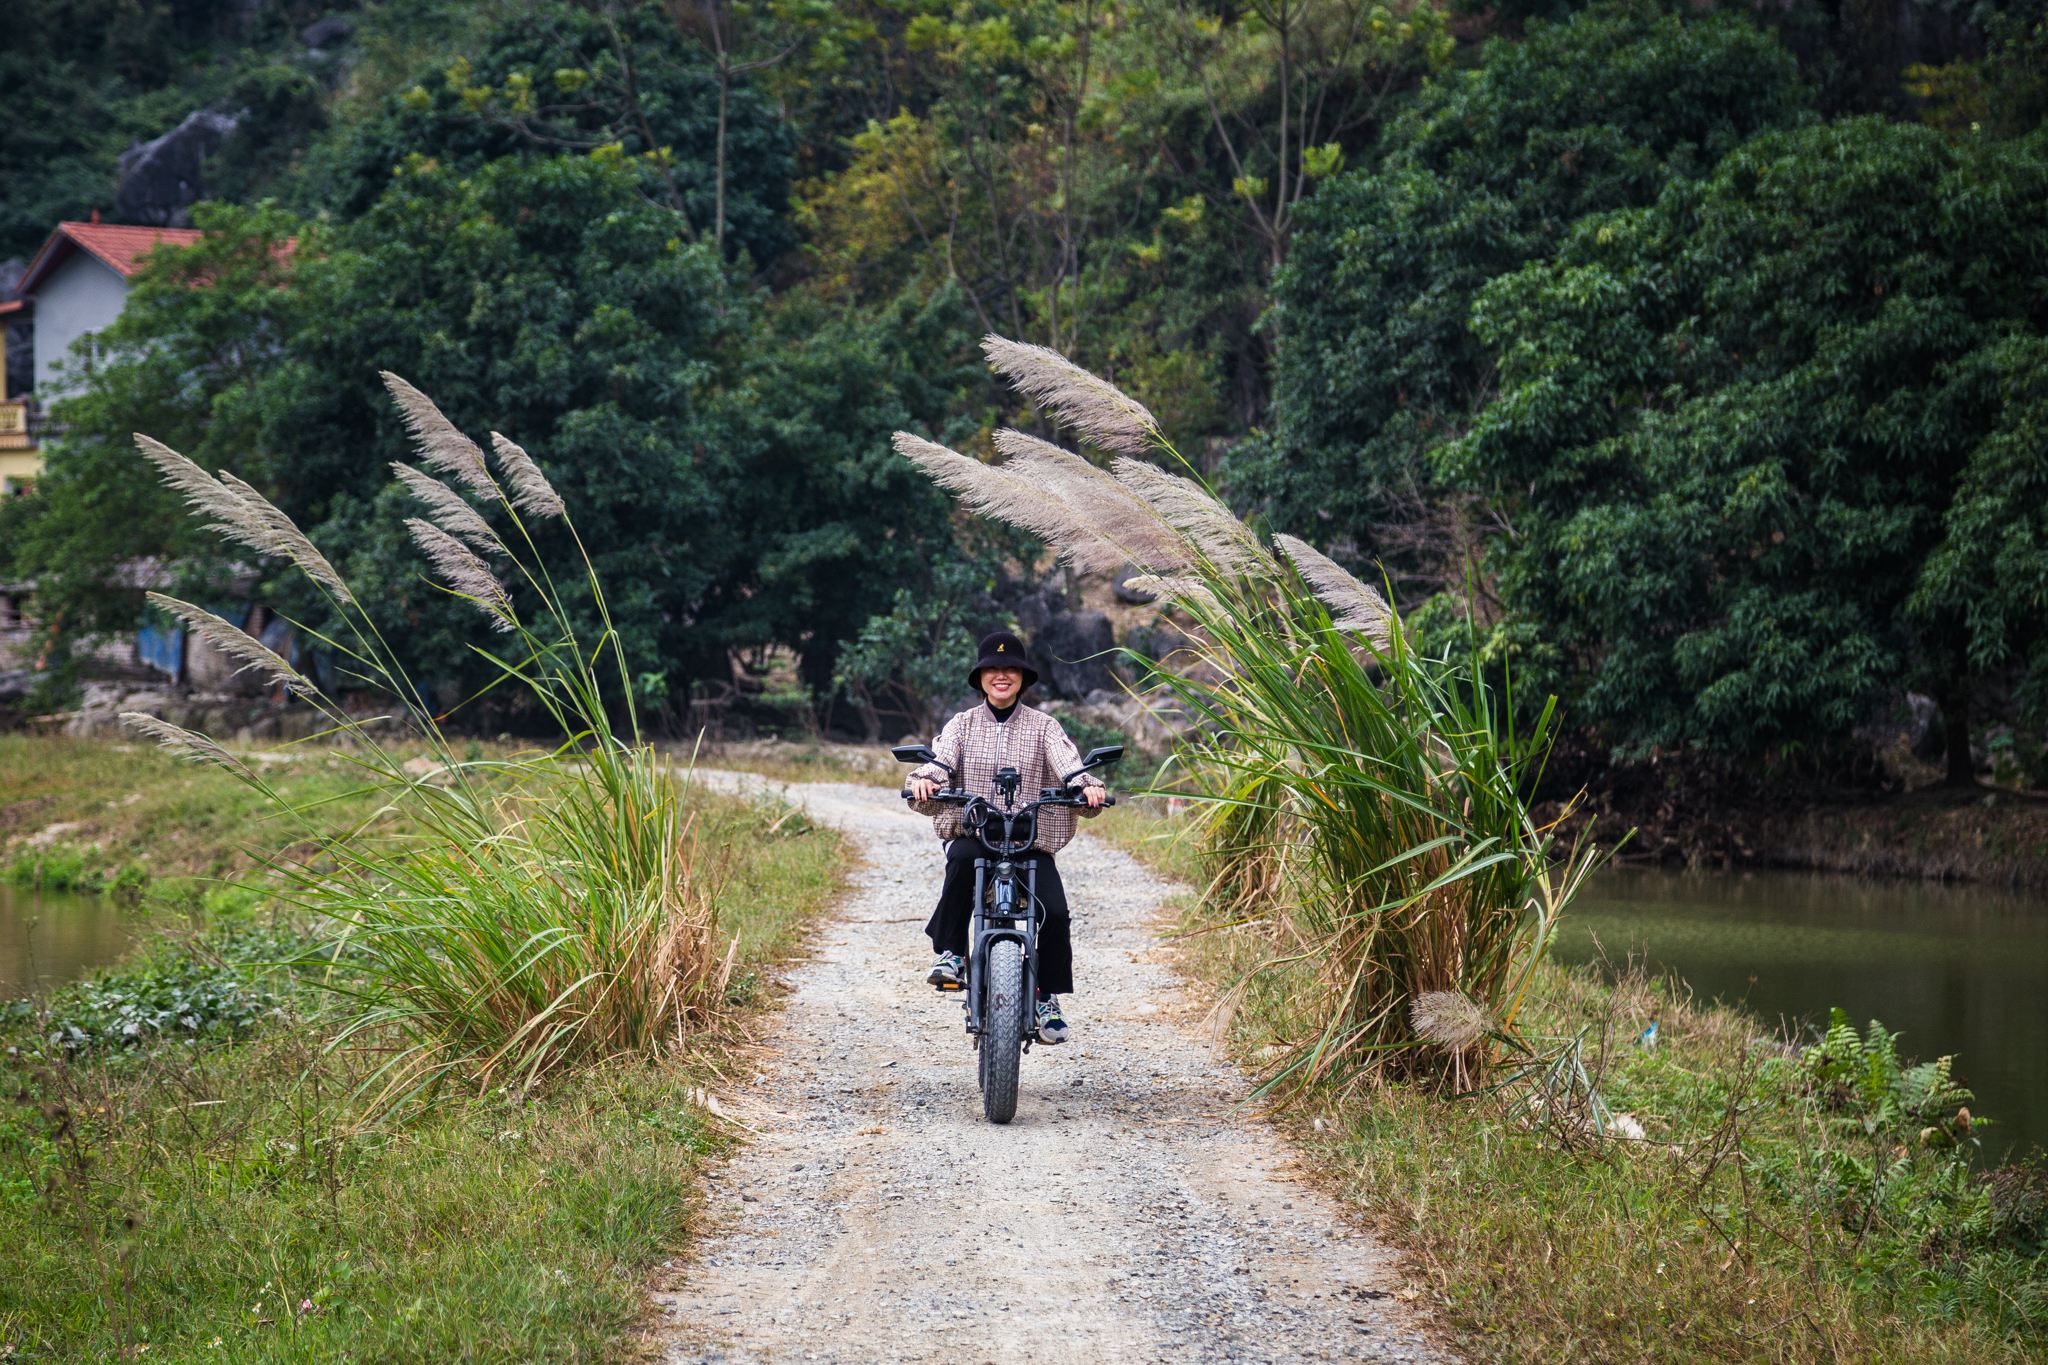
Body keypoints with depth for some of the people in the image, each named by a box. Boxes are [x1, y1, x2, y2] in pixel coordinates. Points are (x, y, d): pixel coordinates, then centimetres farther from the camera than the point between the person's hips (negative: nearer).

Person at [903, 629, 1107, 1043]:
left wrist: (1088, 787, -32)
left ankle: (1048, 999, 4)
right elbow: (939, 761, -7)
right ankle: (949, 952, -22)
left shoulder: (1042, 726, 7)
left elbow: (1068, 764, -9)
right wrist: (922, 781, -31)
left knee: (1055, 912, -18)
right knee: (962, 859, -37)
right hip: (972, 833, -1)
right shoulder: (963, 725, 10)